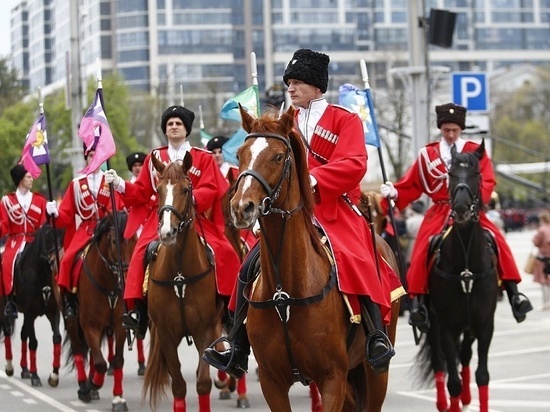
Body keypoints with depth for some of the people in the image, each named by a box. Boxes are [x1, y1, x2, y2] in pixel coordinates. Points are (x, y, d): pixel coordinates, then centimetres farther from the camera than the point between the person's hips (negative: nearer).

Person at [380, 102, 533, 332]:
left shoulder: (475, 152, 7)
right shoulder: (428, 155, 9)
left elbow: (487, 182, -3)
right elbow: (411, 186, 8)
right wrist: (393, 193, -11)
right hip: (440, 212, 1)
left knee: (497, 240, -21)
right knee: (422, 248, -21)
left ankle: (513, 293, -15)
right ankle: (418, 302, -18)